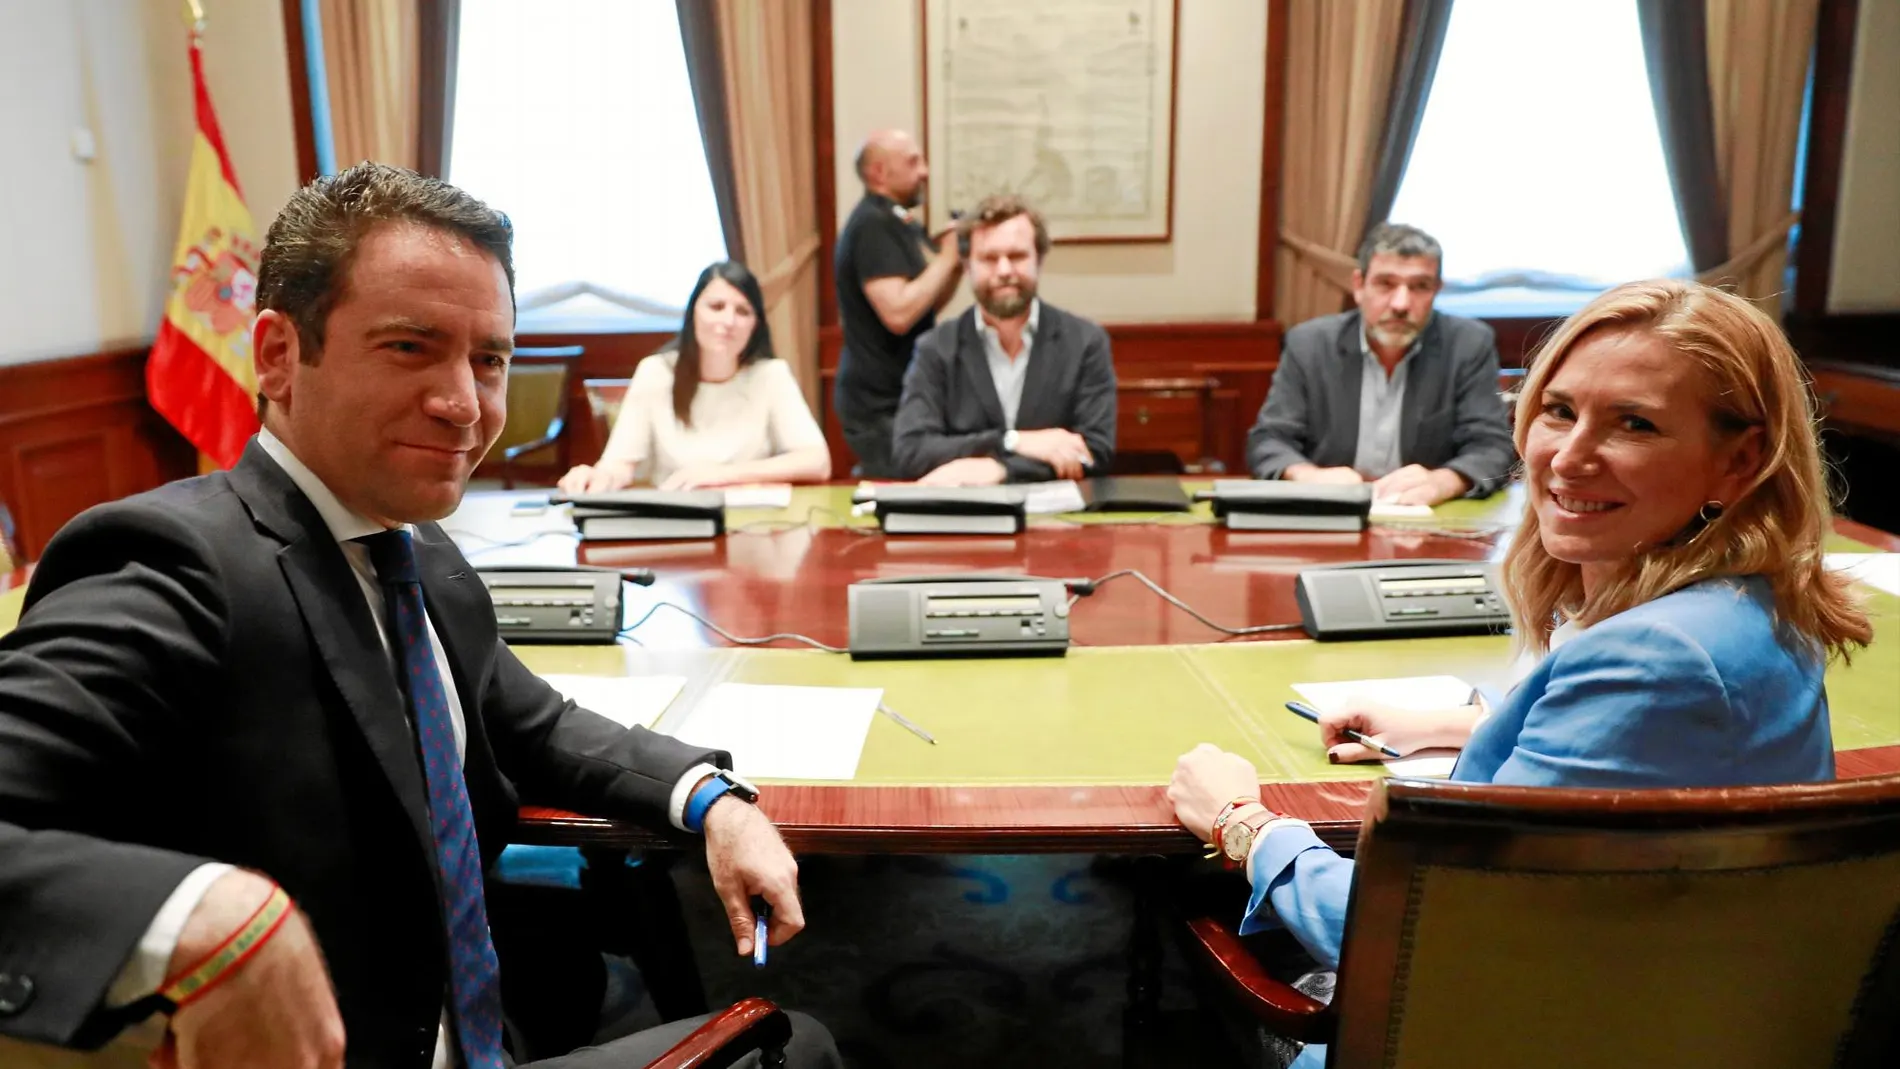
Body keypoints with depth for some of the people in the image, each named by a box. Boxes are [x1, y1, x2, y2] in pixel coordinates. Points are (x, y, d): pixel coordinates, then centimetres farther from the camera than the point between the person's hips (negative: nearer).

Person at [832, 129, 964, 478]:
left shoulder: (900, 223, 13)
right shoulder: (872, 225, -16)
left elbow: (925, 307, 19)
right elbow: (898, 313, -26)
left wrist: (954, 264, 2)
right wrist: (945, 259, -15)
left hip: (897, 394, 9)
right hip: (881, 401, -9)